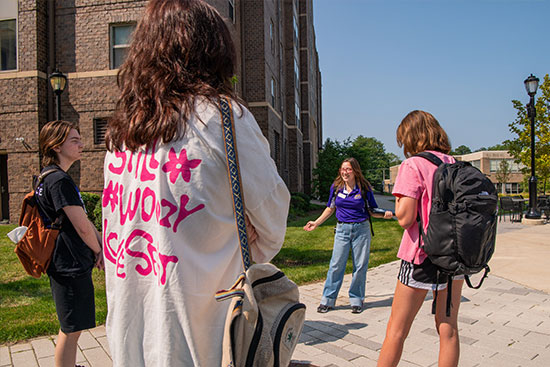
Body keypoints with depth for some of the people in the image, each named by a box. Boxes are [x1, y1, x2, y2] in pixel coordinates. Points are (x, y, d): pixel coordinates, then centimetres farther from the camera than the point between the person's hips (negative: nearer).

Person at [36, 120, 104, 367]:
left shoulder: (52, 177, 15)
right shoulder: (59, 180, -18)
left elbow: (83, 219, 13)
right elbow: (82, 227, -20)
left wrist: (104, 244, 4)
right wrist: (99, 252, -3)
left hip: (65, 264, 10)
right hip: (70, 266, -10)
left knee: (71, 327, 22)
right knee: (71, 330, 2)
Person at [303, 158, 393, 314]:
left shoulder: (364, 188, -2)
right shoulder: (336, 187, 3)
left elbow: (373, 210, 5)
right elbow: (330, 208, 14)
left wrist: (384, 214, -15)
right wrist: (316, 223, 11)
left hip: (361, 229, -1)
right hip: (342, 229, 1)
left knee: (360, 266, 4)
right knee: (336, 264, -1)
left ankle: (356, 300, 19)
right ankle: (328, 300, 10)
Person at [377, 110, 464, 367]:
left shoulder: (413, 165, -12)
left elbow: (405, 218, -17)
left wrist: (398, 199, 0)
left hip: (423, 255, -6)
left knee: (397, 330, 5)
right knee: (448, 328, 15)